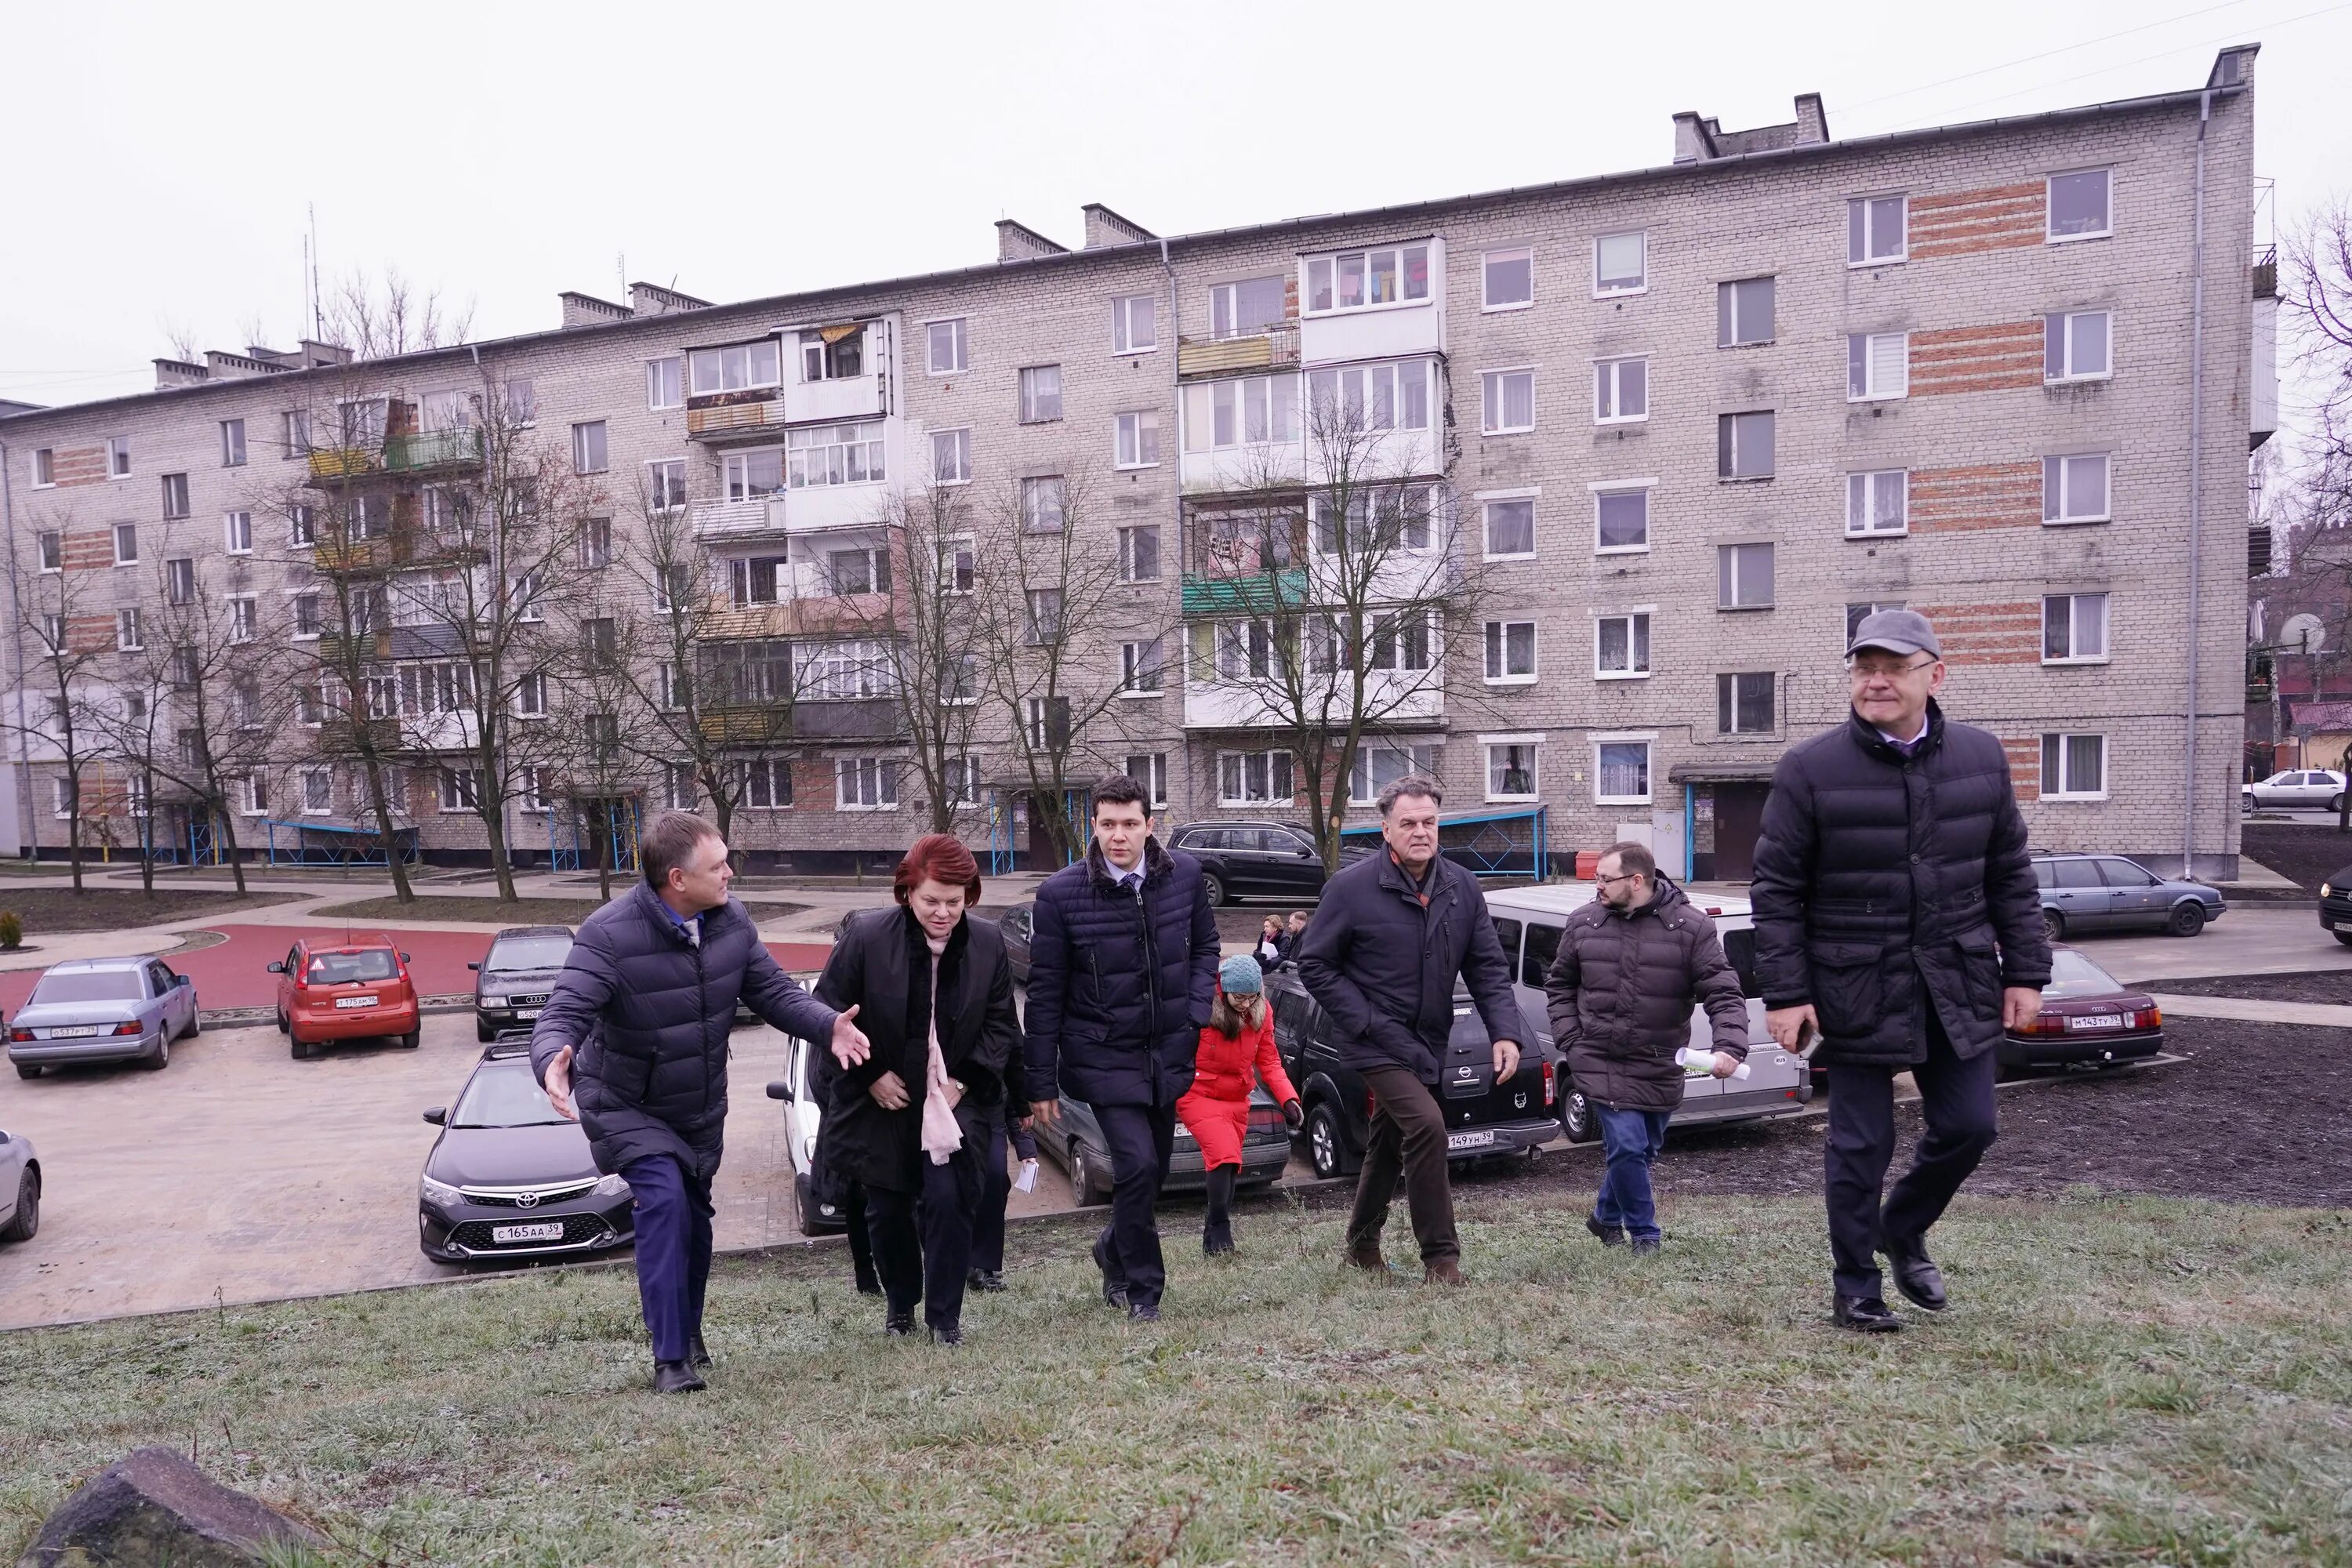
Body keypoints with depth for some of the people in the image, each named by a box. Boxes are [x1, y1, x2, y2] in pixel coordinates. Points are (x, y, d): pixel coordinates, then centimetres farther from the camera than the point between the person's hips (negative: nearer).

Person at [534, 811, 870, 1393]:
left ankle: (688, 1330, 42)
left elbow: (774, 991, -6)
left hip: (700, 1107, 6)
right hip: (625, 1108, -5)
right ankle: (671, 1359, -14)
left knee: (694, 1215, 16)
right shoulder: (610, 935, -28)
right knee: (664, 1200, -24)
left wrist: (828, 1025, -24)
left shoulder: (731, 921, -11)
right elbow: (564, 1014, -32)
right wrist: (553, 1060, -55)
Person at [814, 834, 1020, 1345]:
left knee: (950, 1201, -11)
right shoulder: (866, 935, -13)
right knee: (887, 1208, 10)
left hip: (956, 1098, 0)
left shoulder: (988, 943, -6)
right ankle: (899, 1302, 36)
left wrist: (963, 1079, -8)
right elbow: (828, 1011, -5)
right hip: (883, 1100, 0)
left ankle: (945, 1314, 8)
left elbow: (1001, 1025, 2)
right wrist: (871, 1076, -9)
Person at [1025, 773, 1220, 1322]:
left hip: (1169, 1052, 4)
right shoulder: (1062, 893, -13)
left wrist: (1196, 1011, -2)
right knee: (1138, 1165, -15)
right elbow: (1045, 993, -7)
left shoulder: (1184, 874, -3)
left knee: (1154, 1169, 15)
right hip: (1104, 1056, -4)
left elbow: (1205, 946, 13)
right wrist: (1041, 1082, -5)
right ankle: (1142, 1290, 5)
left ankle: (1115, 1251, 44)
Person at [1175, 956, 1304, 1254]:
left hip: (1237, 1101, 6)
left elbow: (1269, 1062, 4)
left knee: (1229, 1165, 9)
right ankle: (1221, 1231, -13)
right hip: (1199, 1096, -6)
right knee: (1224, 1155, -22)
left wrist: (1289, 1099, -8)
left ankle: (1212, 1239, 21)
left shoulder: (1262, 1013, -2)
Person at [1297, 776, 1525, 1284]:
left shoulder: (1463, 887, 0)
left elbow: (1488, 967, 3)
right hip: (1377, 1042, -6)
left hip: (1427, 1042, 6)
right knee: (1427, 1126, -22)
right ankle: (1440, 1256, -9)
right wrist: (1365, 1022, -15)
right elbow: (1314, 964, -8)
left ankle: (1363, 1242, 39)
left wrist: (1505, 1032, -10)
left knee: (1389, 1144, 19)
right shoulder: (1352, 888, -14)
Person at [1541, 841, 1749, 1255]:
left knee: (1642, 1149, 15)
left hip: (1660, 1067, 1)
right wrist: (1570, 1042, 2)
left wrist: (1730, 1047, -24)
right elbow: (1559, 985, 12)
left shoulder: (1691, 927, -8)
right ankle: (1644, 1232, 10)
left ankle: (1605, 1216, 40)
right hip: (1600, 1062, -1)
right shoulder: (1583, 924, -1)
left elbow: (1724, 994, -9)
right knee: (1627, 1145, -12)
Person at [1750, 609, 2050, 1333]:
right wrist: (1784, 993, -11)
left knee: (1967, 1125, 8)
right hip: (1857, 991, -3)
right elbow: (1777, 889, -7)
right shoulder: (1811, 769, -9)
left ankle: (1903, 1230, 35)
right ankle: (1856, 1287, 21)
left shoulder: (1981, 758, 3)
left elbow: (2010, 876, 9)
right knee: (1861, 1144, 4)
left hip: (1958, 985, 4)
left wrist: (2025, 972, 6)